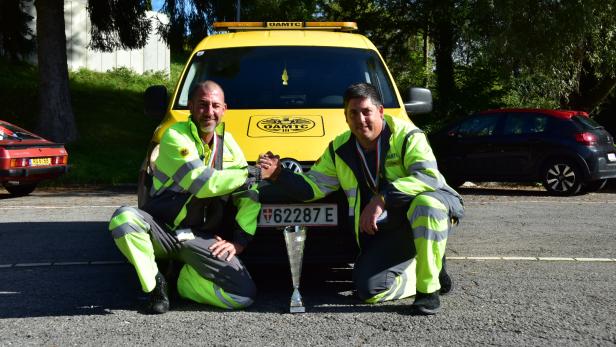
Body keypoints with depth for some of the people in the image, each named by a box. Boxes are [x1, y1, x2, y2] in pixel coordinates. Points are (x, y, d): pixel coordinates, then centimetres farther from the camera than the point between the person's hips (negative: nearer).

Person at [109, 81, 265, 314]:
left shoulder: (227, 143, 7)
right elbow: (202, 183, -24)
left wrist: (238, 242, -2)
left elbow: (250, 197, 10)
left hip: (201, 239, 3)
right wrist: (249, 173, -13)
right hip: (162, 229, -3)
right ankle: (154, 284, -11)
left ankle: (184, 280, 11)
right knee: (124, 218, -36)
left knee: (245, 295, -16)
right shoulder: (175, 137, -11)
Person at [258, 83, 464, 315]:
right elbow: (314, 186, 10)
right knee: (368, 290, -14)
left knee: (425, 203, -41)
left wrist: (382, 198, -38)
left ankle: (428, 288, -23)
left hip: (427, 214, -5)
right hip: (386, 231, 5)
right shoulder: (340, 149, 6)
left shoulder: (406, 135, -13)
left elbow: (429, 177, -28)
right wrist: (280, 175, -8)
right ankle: (433, 270, 12)